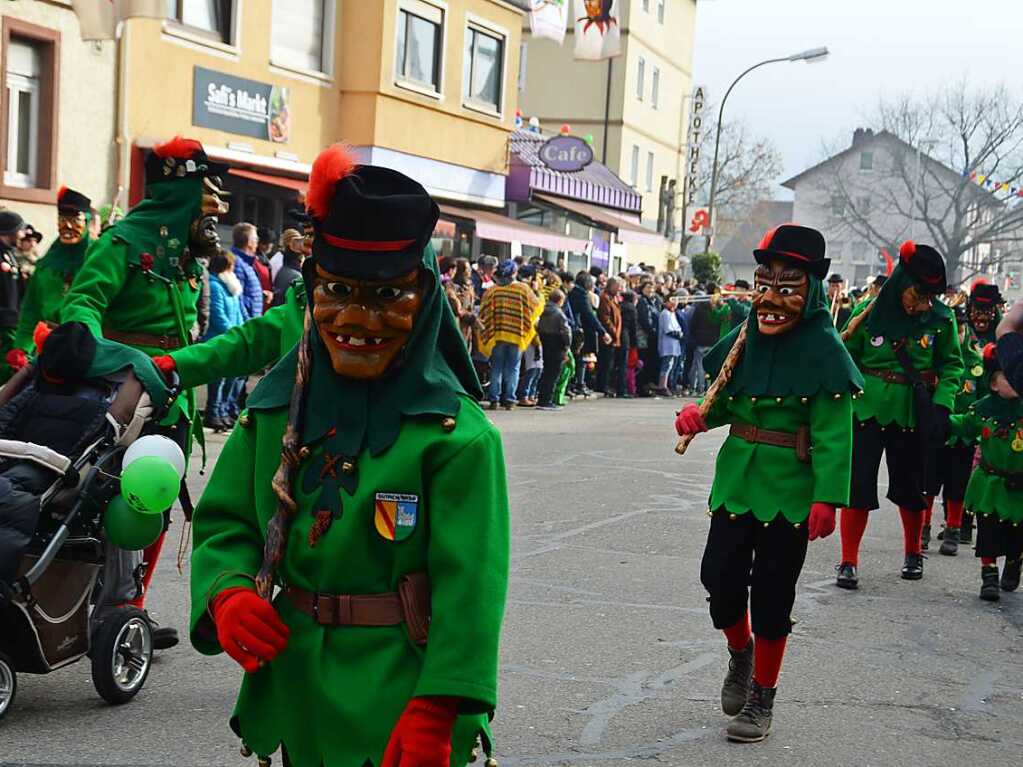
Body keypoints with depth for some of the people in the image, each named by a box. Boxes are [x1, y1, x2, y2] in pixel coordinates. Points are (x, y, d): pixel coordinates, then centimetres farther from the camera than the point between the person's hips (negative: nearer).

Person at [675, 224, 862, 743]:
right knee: (720, 574, 3)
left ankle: (762, 696, 20)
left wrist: (827, 497, -21)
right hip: (736, 477, 4)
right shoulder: (746, 338, 2)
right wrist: (701, 416, -8)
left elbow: (832, 433, -14)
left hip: (789, 490, -4)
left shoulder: (823, 349, -12)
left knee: (772, 593, 4)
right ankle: (740, 652, 35)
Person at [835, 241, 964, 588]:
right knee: (857, 485, -3)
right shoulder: (868, 313, -8)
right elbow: (845, 360, 3)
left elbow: (952, 364, 4)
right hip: (866, 411, -1)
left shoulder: (941, 319, -5)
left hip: (912, 415, 1)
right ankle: (848, 562, 7)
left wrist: (941, 405, -9)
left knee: (910, 487, 14)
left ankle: (913, 553, 36)